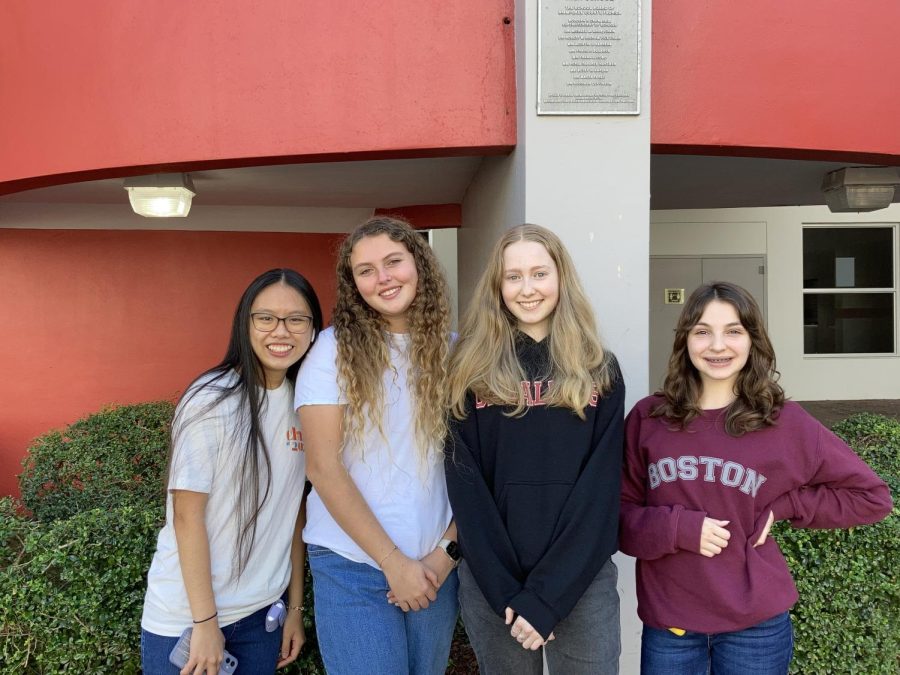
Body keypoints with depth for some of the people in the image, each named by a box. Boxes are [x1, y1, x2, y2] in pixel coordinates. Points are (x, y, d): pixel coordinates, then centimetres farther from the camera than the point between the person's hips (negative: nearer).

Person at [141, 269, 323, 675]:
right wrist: (205, 622, -14)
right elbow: (187, 516, -16)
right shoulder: (213, 401, -18)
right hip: (185, 617, -5)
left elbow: (292, 508, 4)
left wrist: (295, 606, 6)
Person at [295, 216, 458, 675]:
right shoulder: (335, 349, -7)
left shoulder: (452, 351, 1)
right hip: (353, 566, -3)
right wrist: (393, 561, -12)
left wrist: (448, 550, -7)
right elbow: (323, 468, -11)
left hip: (435, 565, 3)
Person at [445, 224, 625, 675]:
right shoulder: (471, 371, -1)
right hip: (491, 582, 0)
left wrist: (546, 597, -13)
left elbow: (601, 487, -6)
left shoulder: (600, 372, 0)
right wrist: (506, 590, -13)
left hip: (582, 582, 0)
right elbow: (465, 486, -4)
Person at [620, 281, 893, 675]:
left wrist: (780, 507, -8)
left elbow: (872, 497, 2)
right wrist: (678, 527, -18)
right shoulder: (647, 418, -4)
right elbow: (618, 513, -1)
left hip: (755, 624, 0)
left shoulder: (783, 422, -6)